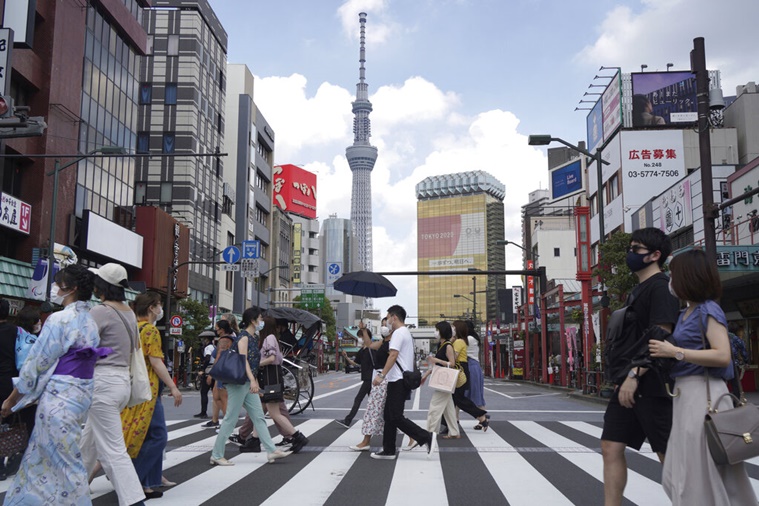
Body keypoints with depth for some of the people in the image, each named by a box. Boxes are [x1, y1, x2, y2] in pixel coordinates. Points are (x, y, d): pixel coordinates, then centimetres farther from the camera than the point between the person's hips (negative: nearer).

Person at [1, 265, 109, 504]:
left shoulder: (59, 319, -15)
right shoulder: (89, 321, 10)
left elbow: (36, 364, -12)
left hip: (59, 397, -9)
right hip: (81, 393, 9)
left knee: (66, 464, 1)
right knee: (39, 458, 19)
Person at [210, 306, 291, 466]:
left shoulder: (251, 338, 16)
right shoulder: (243, 336, -11)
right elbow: (243, 359, -21)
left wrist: (255, 382, 21)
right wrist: (252, 380, -30)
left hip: (248, 384, 10)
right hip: (239, 382, -9)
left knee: (259, 418, 7)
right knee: (230, 419, -3)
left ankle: (272, 451, 8)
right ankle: (216, 456, 5)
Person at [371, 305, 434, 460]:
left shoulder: (399, 333, -12)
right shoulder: (406, 333, 21)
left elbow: (393, 355, -23)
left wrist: (381, 375, -26)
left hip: (398, 381, -11)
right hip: (402, 380, 11)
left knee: (396, 417, -11)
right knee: (390, 416, 11)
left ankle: (426, 437, -11)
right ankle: (388, 450, 14)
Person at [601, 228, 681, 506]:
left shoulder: (660, 287, -11)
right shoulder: (640, 288, 18)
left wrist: (634, 375, -21)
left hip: (651, 384, -9)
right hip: (629, 384, 9)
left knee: (669, 454, 1)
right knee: (611, 447, 5)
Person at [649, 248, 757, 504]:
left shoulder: (709, 310, -10)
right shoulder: (685, 313, 14)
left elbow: (723, 356, -20)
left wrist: (675, 352, -18)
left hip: (703, 394, -9)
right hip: (685, 395, 9)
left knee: (701, 474, -1)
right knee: (679, 474, 12)